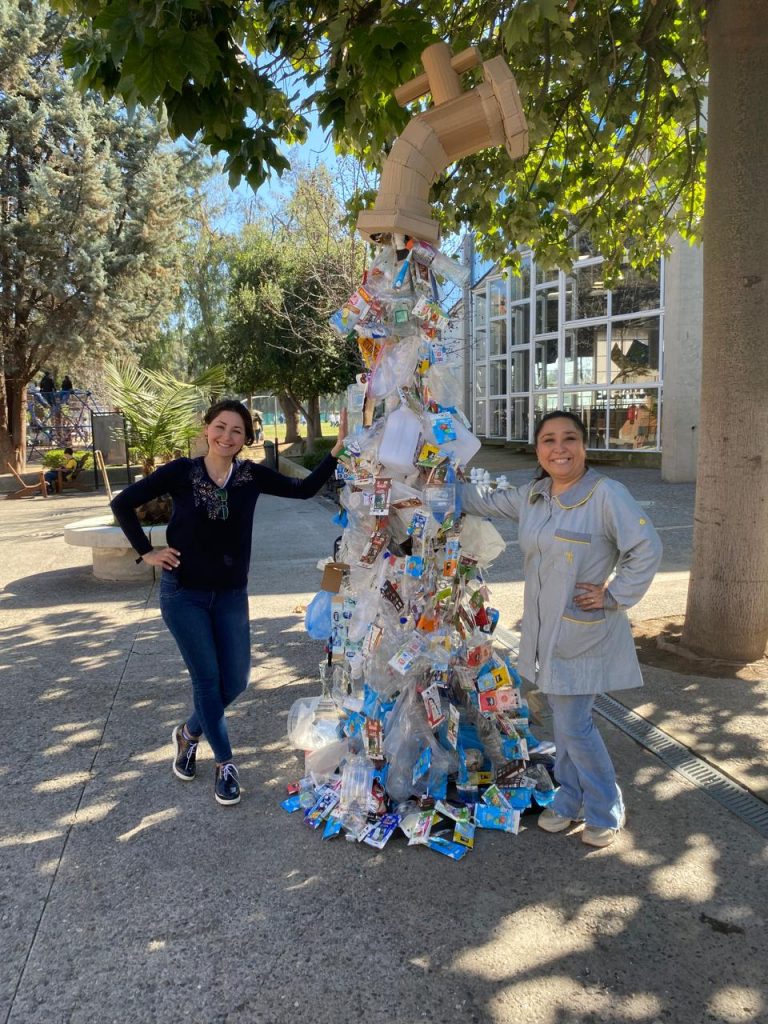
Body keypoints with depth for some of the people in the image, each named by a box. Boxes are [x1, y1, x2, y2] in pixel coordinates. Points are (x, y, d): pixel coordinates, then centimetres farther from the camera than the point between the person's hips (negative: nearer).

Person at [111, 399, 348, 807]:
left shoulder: (251, 475, -3)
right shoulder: (181, 471, -9)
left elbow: (304, 489, -3)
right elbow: (122, 504, -3)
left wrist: (338, 448, -12)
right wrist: (146, 552, -6)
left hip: (231, 595, 3)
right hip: (183, 593, -3)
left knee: (235, 680, 5)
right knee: (207, 677, -1)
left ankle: (189, 732, 35)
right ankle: (224, 764, 19)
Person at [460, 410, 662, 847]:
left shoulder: (607, 493, -16)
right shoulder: (532, 495, 6)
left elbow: (648, 549, -17)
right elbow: (487, 500, 20)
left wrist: (614, 595, -14)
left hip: (586, 631, -7)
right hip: (545, 628, 7)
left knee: (574, 724, 0)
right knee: (566, 718, 19)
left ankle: (606, 812, 24)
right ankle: (570, 802, 36)